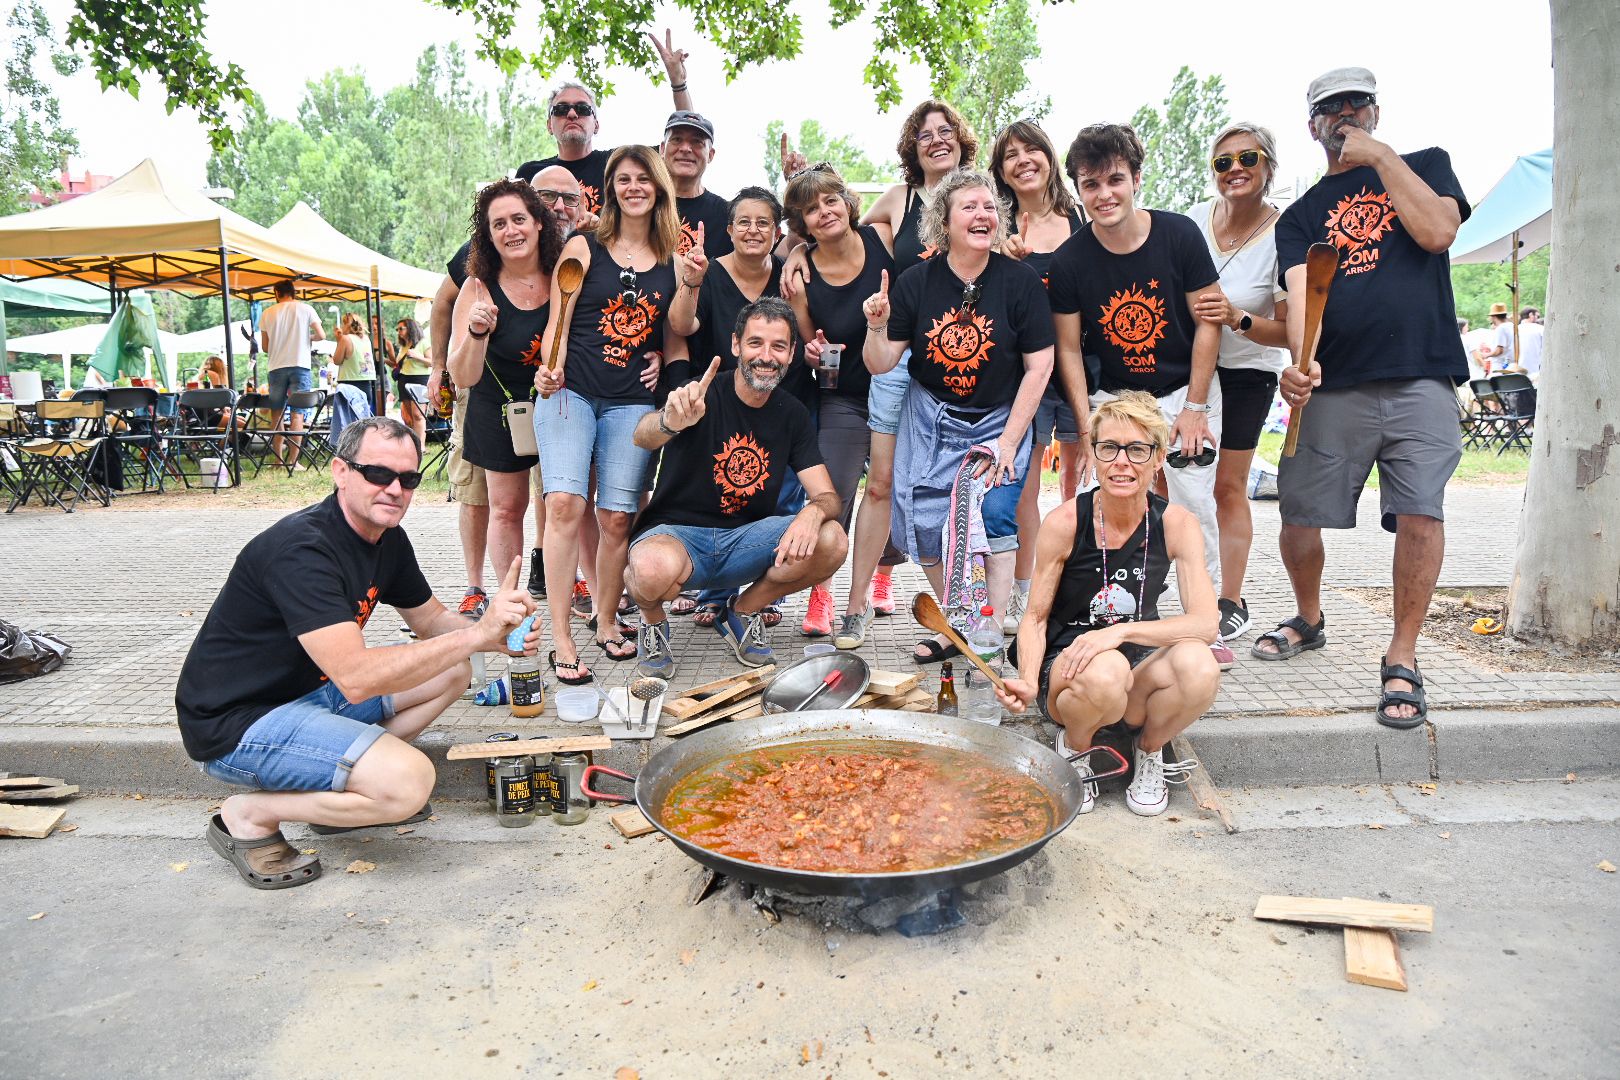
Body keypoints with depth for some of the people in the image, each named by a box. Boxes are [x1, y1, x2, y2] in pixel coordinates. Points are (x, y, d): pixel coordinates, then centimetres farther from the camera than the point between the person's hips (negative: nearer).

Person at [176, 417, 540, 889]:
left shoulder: (389, 539, 1)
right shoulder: (302, 548, -27)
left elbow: (430, 621, 13)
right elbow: (356, 677, -34)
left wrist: (500, 634, -9)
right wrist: (477, 633, -33)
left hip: (309, 691, 9)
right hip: (238, 722, -9)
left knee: (452, 673, 6)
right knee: (409, 780, -26)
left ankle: (344, 783, 5)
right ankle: (249, 814, -4)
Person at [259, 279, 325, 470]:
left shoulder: (267, 313, 7)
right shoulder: (305, 309, 3)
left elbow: (265, 346, 8)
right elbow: (321, 335, -2)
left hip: (276, 367, 2)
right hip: (300, 365, -2)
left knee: (277, 413, 11)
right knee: (297, 413, -3)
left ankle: (278, 459, 12)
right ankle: (292, 460, -8)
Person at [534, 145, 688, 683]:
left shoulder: (673, 260, 12)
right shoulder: (583, 247, 7)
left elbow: (676, 336, 21)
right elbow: (558, 320, 3)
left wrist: (667, 361, 1)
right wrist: (550, 369, -14)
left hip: (633, 401, 2)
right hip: (570, 391, -2)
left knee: (617, 515, -2)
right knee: (564, 502, -18)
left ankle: (606, 620, 19)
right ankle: (560, 638, -13)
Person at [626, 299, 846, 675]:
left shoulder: (792, 414, 3)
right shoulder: (703, 395, -11)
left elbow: (828, 496, -2)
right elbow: (643, 437, -30)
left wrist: (813, 512, -28)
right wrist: (670, 421, -55)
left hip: (745, 539, 5)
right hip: (677, 532, -4)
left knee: (831, 542, -21)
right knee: (656, 571, -40)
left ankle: (743, 612, 5)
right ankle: (653, 619, 0)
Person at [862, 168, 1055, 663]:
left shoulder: (1020, 280, -10)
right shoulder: (916, 282, -6)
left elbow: (1039, 366, -7)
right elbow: (880, 364, -3)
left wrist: (1009, 440, -10)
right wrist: (876, 327, -24)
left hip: (999, 419, -2)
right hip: (931, 417, 2)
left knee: (994, 520, -16)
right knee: (927, 526, -3)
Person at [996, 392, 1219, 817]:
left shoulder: (1176, 524, -8)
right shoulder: (1064, 522, -14)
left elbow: (1204, 623, -16)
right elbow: (1035, 617, -7)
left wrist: (1122, 630, -31)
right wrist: (1028, 681, -26)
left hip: (1139, 665, 2)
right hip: (1066, 668, -2)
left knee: (1199, 665, -31)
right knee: (1106, 671, -38)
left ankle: (1149, 751, 2)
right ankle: (1072, 747, -2)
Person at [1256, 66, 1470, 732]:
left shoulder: (1425, 166, 16)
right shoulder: (1301, 215, 16)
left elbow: (1437, 232, -5)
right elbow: (1303, 293, -2)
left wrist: (1381, 157, 0)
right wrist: (1302, 362, -22)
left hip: (1420, 380, -1)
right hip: (1335, 388, 2)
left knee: (1420, 512, -13)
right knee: (1299, 516, 0)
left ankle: (1401, 658, 0)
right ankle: (1309, 620, 27)